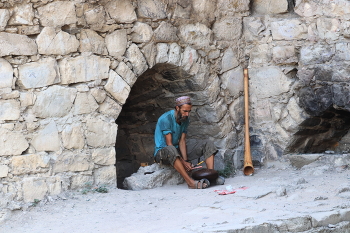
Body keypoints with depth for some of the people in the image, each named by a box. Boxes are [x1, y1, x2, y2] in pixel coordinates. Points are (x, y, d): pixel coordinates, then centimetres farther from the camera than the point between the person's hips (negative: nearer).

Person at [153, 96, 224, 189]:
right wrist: (183, 162, -26)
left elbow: (182, 141, -1)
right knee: (171, 150, -45)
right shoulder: (166, 119, -20)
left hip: (178, 151, 8)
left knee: (208, 144, -4)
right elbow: (169, 144, -22)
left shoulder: (185, 119, 4)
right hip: (162, 152, -8)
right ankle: (190, 182, -50)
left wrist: (186, 160, -17)